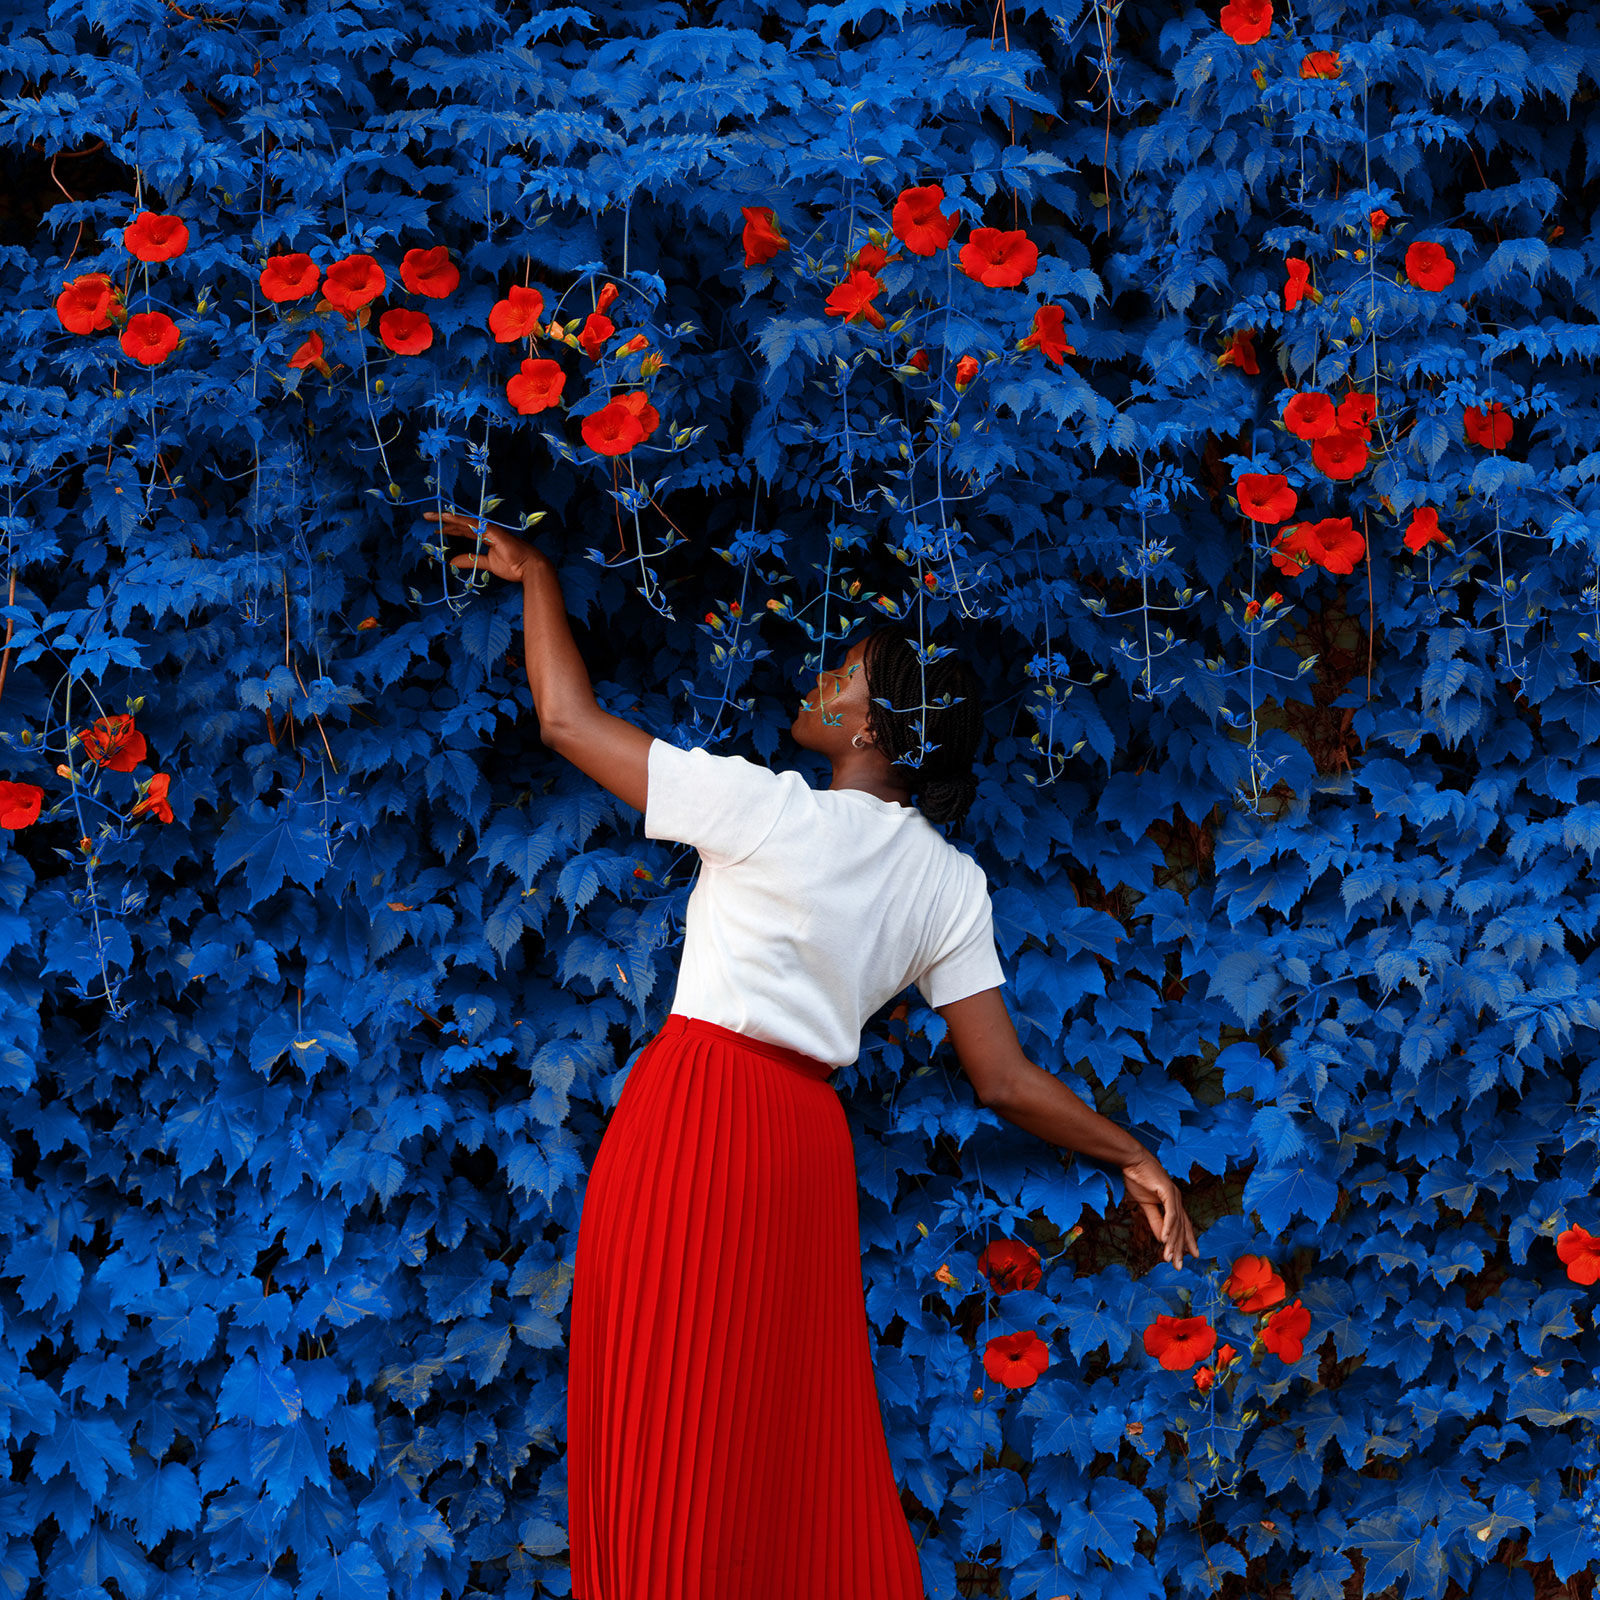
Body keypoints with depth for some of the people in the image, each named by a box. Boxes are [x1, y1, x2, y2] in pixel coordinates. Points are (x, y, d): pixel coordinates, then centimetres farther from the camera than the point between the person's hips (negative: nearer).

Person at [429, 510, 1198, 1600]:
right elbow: (1005, 1081, 4)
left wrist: (535, 573, 13)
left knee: (666, 1456, -1)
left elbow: (568, 718, -1)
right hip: (807, 1144, 6)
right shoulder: (950, 885, 5)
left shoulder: (768, 809, -9)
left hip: (690, 1122, -6)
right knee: (794, 1456, 12)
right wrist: (1133, 1155, 18)